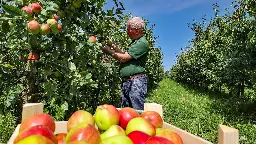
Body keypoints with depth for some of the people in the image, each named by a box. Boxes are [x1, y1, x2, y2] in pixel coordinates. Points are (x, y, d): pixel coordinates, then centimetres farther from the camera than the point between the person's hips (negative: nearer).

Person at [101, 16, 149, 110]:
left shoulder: (142, 43, -13)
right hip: (126, 81, 10)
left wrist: (109, 51, -3)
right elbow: (124, 54, 21)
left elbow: (123, 58, -15)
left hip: (136, 81, -10)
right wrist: (114, 46, 13)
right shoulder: (135, 42, 19)